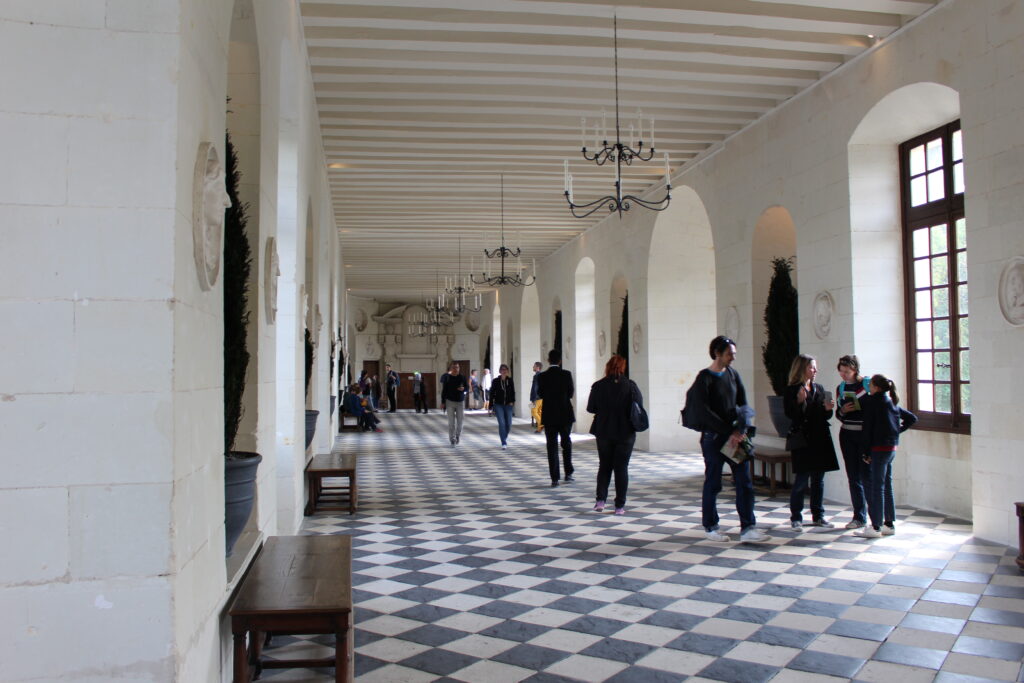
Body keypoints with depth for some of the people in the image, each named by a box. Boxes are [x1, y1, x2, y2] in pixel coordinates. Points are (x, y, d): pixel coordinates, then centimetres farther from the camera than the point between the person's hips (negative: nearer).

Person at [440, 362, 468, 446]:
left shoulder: (462, 377, 0)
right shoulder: (446, 377, -2)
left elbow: (467, 386, 9)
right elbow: (444, 390, 1)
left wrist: (463, 388, -15)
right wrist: (443, 402, -1)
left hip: (460, 401, 1)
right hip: (450, 401, -1)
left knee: (460, 420, 5)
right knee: (451, 421, -3)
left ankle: (458, 435, 29)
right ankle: (452, 439, 2)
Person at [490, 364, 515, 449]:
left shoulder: (510, 381, 3)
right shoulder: (495, 381, -2)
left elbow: (513, 392, 7)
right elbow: (492, 394, 2)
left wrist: (512, 401, -9)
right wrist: (491, 406, 0)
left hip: (508, 405, 2)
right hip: (498, 405, -2)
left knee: (508, 424, 3)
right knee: (501, 423, -13)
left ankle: (505, 437, 33)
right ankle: (504, 443, -8)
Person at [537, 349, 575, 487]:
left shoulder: (542, 376, -6)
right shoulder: (566, 374, -8)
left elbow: (540, 394, 2)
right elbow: (570, 393, -1)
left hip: (549, 415, 0)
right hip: (565, 414, 0)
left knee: (552, 446, 4)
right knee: (566, 443, 16)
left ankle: (554, 478, 2)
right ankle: (568, 473, 14)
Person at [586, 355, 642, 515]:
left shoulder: (598, 385, -8)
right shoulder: (630, 385, -9)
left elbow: (591, 408, -2)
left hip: (603, 432, 1)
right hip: (625, 433, -1)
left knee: (604, 466, 16)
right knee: (621, 467, 6)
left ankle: (600, 500, 5)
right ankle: (620, 506, 6)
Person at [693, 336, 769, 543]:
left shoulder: (733, 375, 11)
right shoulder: (705, 377, -7)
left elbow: (744, 405, 8)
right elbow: (704, 411, -15)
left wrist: (740, 431, -8)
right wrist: (729, 432, -18)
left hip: (734, 436, 6)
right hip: (713, 437, -6)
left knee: (744, 482, 0)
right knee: (713, 483, 3)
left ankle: (748, 528, 4)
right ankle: (710, 527, 17)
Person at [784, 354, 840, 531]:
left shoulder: (818, 388, 13)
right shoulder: (791, 391, -5)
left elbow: (825, 416, 17)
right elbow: (790, 415, -13)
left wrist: (828, 409, -4)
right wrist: (799, 401, -27)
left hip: (820, 440, 6)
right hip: (802, 441, -6)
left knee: (818, 480, 10)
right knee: (801, 481, -4)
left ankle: (818, 516, 20)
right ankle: (796, 518, 6)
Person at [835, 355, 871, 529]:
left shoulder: (868, 384, -6)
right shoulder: (840, 388, 10)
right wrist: (842, 411, -6)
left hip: (866, 435, -5)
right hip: (847, 435, 5)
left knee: (867, 476, -4)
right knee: (853, 477, 8)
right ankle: (859, 516, 16)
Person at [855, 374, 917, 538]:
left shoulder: (871, 401, -11)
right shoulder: (893, 402, 12)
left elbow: (868, 427, -13)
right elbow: (912, 418, 22)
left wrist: (867, 452, -9)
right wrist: (898, 430, 16)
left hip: (879, 448, -8)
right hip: (892, 447, 8)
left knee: (876, 487, -5)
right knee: (886, 486, 14)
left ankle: (876, 527, -3)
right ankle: (889, 523, 20)